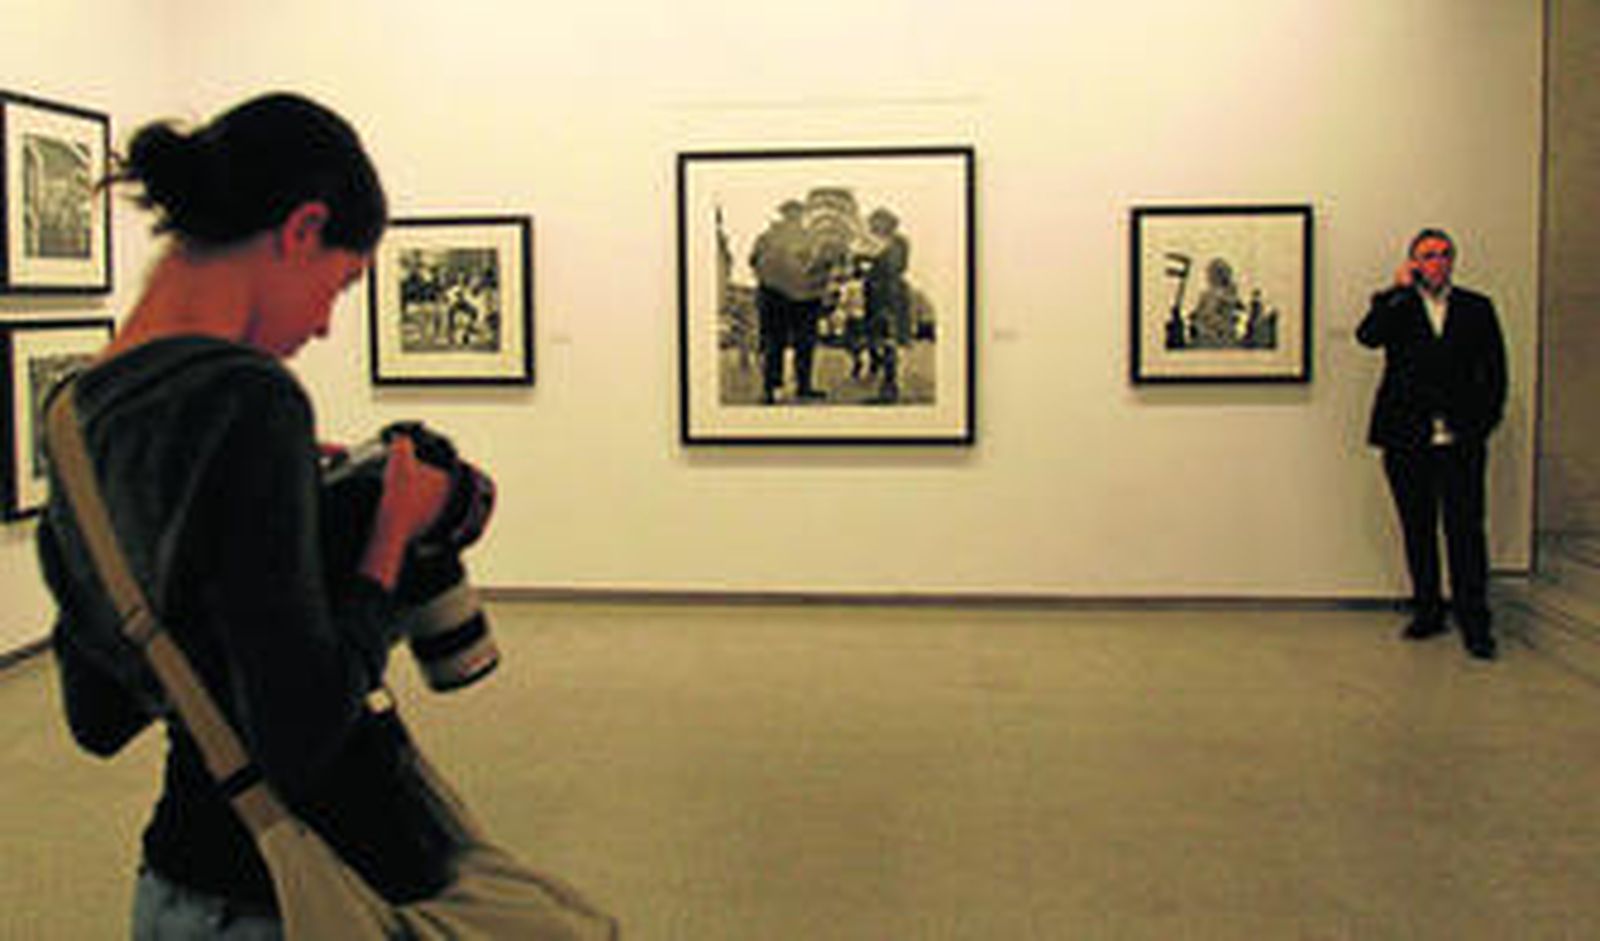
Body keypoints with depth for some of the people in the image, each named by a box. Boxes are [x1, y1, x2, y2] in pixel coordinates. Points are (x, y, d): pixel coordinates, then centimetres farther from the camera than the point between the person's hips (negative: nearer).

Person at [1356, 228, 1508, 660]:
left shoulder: (1477, 308, 10)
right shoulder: (1396, 307, 7)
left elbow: (1495, 374, 9)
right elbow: (1367, 336, -14)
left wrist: (1480, 425, -1)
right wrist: (1399, 289, -13)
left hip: (1461, 443, -1)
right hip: (1407, 441, 1)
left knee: (1466, 531, -5)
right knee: (1418, 530, 8)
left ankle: (1474, 624, 1)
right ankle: (1428, 613, 20)